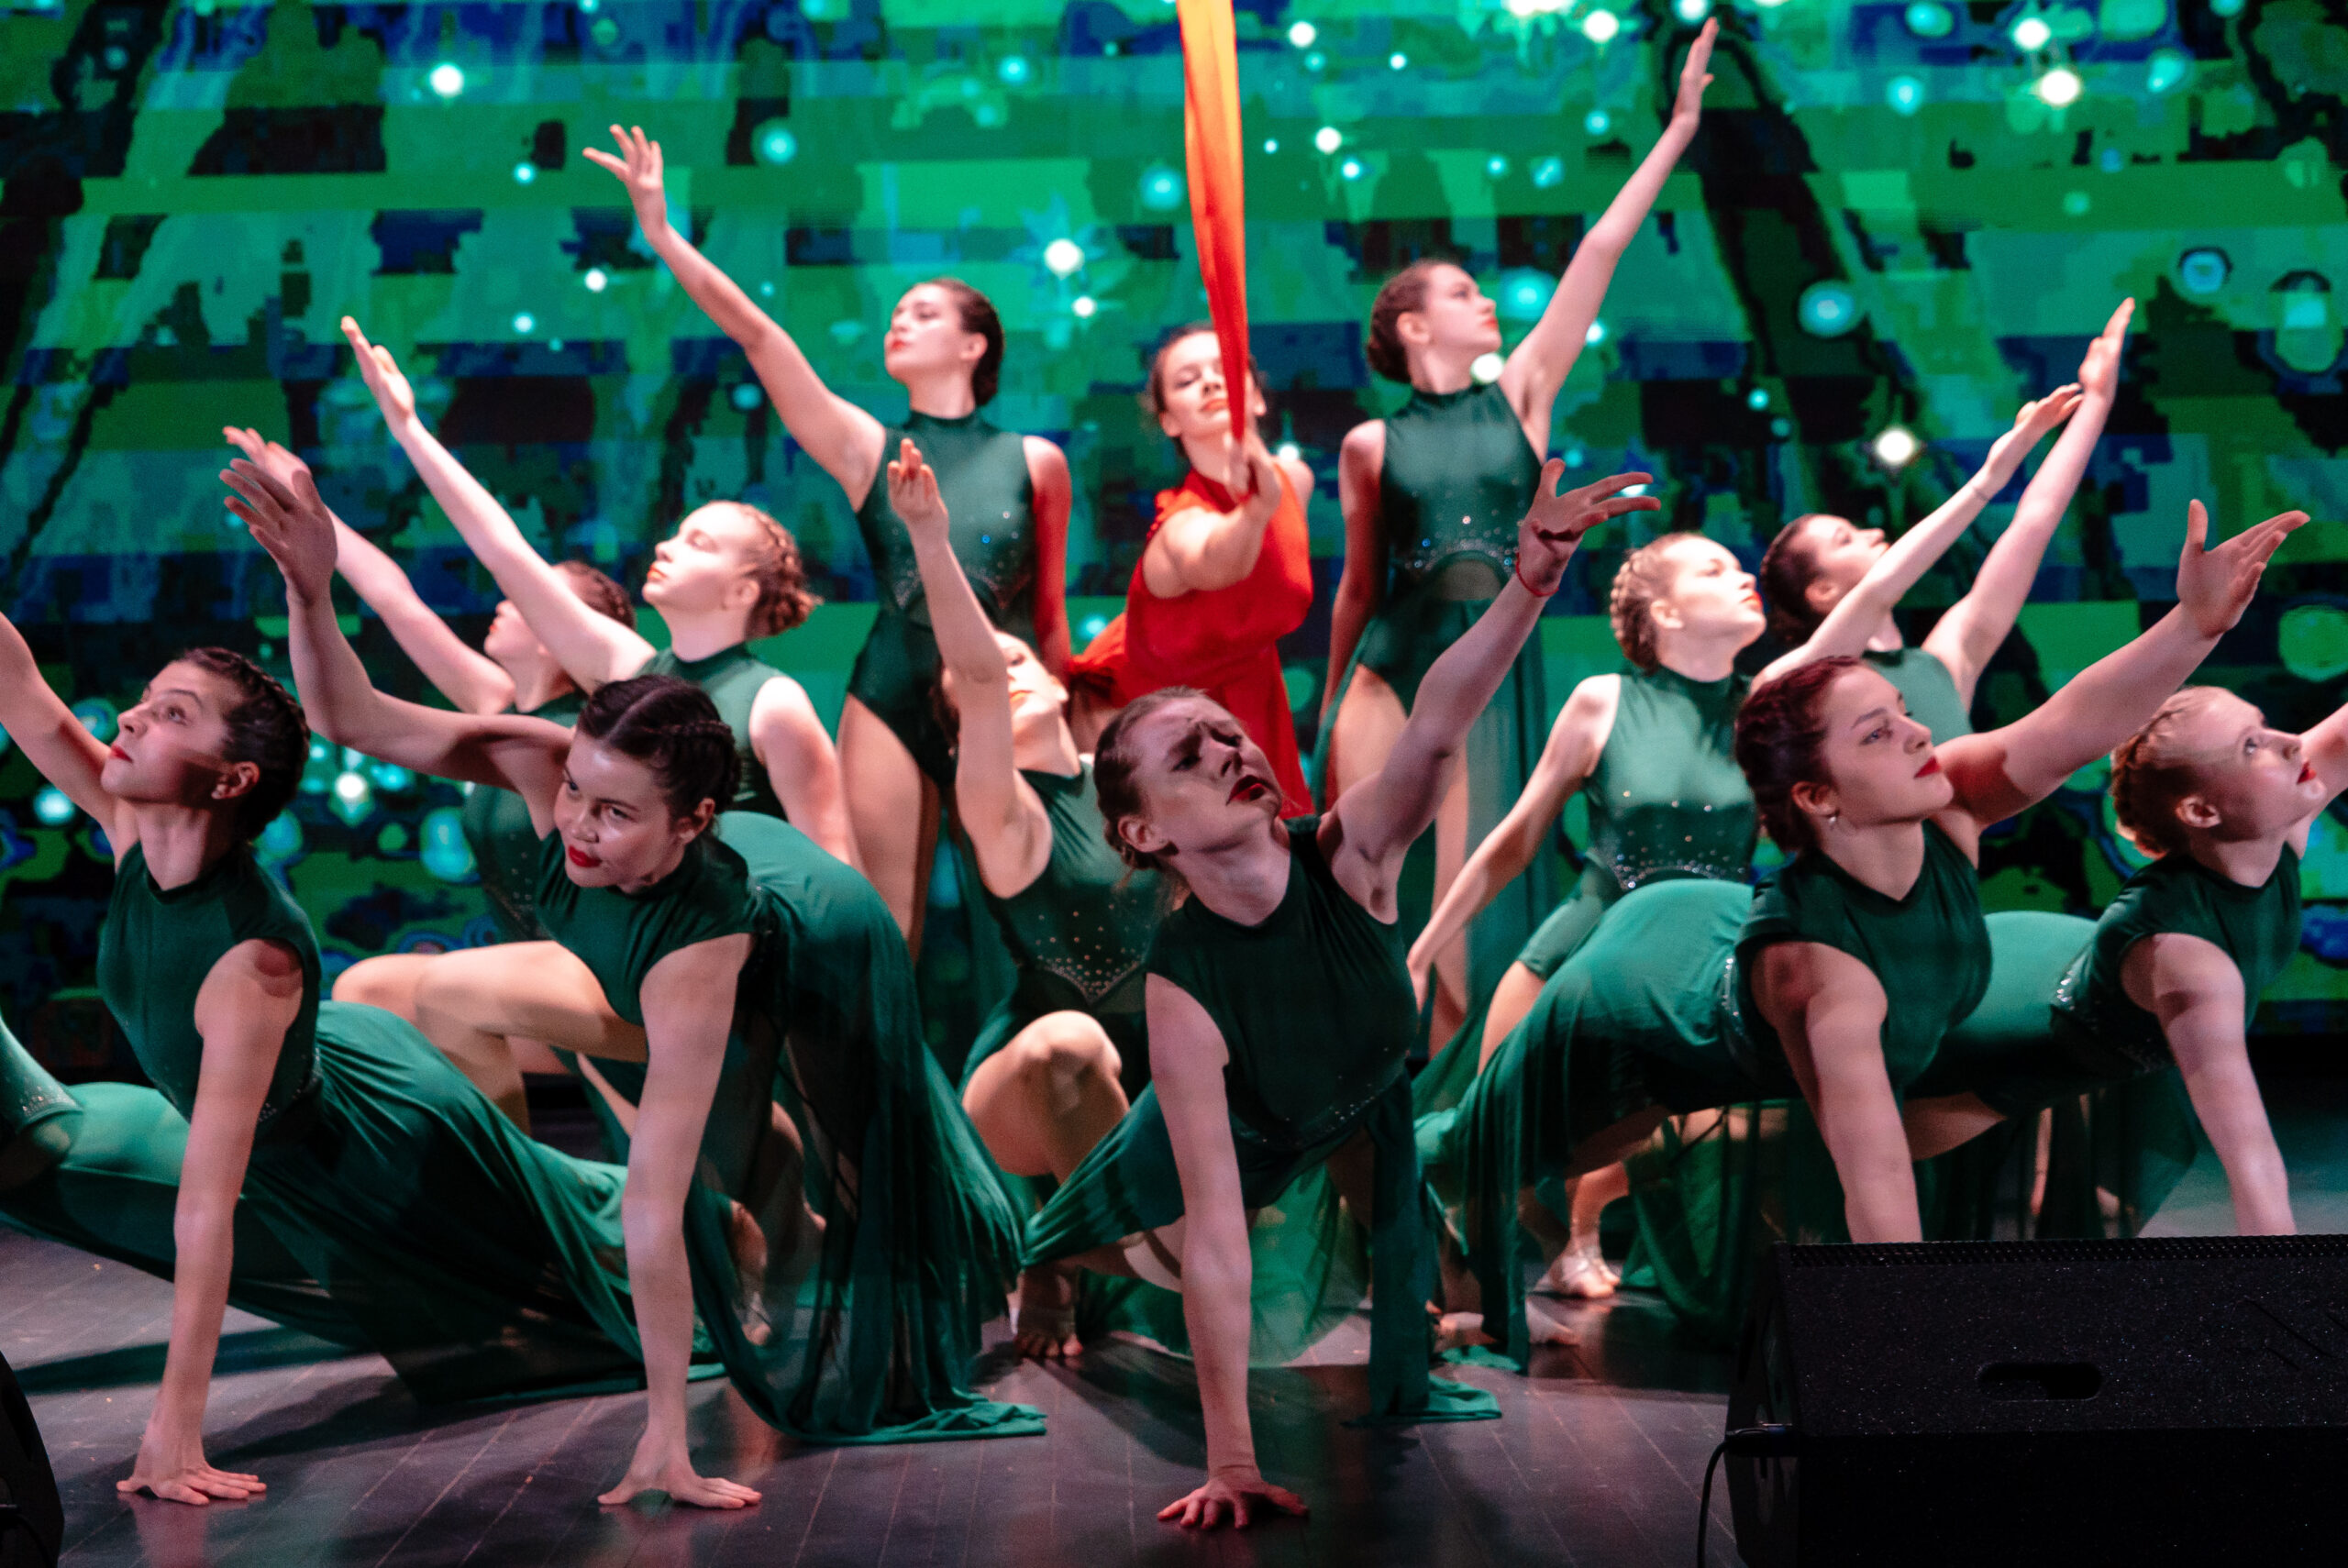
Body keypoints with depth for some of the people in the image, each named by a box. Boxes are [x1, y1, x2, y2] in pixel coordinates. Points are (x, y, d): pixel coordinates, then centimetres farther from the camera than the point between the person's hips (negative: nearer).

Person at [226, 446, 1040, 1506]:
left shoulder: (693, 948, -47)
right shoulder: (547, 764, -36)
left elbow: (657, 1209, -47)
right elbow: (349, 717, -36)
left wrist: (663, 1443, -43)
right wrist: (310, 588, -56)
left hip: (824, 978, -6)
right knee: (457, 1001, 4)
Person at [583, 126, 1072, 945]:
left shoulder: (1035, 462, 5)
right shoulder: (869, 448, 7)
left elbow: (1051, 611, 11)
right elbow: (756, 335, -2)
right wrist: (663, 237, -9)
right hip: (891, 696, 1)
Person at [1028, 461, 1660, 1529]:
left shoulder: (1349, 856, -39)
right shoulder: (1183, 987, -44)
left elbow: (1437, 726, -61)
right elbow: (1215, 1236, -43)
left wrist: (1531, 580, -82)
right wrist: (1230, 1463, -43)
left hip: (1364, 1093, 2)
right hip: (1231, 1131, -2)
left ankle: (1402, 1387, 29)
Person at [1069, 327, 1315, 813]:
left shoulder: (1295, 479, -14)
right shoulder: (1182, 522, -35)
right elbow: (1213, 565, -61)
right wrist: (1258, 509, -80)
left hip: (1242, 700, 5)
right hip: (1144, 698, -4)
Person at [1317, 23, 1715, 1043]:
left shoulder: (1520, 395, 8)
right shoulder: (1371, 445, 5)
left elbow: (1601, 251, 4)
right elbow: (1357, 586, 12)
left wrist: (1678, 129, 2)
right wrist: (1330, 710, 15)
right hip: (1389, 673, -1)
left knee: (1465, 909, 2)